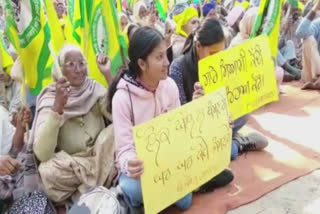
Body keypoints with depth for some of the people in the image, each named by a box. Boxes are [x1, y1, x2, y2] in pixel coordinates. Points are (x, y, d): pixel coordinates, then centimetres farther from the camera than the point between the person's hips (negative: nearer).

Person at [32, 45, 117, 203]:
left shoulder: (95, 89, -3)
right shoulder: (50, 98, -13)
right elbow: (42, 154, -27)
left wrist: (108, 76, -19)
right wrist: (58, 106, -37)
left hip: (102, 158, 3)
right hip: (70, 165, -2)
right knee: (48, 170, -33)